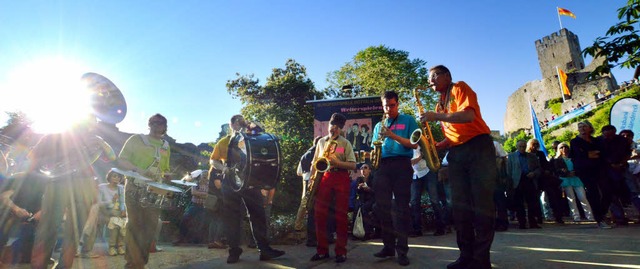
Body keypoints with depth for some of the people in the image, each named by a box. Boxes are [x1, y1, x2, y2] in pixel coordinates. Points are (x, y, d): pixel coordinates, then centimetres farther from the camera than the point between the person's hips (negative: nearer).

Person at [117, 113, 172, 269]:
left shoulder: (166, 146, 14)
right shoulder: (136, 139, 1)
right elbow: (121, 161, -4)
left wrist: (166, 176, -1)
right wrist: (138, 170, -22)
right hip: (135, 188, -4)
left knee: (151, 226, 4)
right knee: (135, 224, -2)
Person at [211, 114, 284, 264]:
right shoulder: (223, 142, 10)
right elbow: (213, 160, 9)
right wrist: (223, 168, -10)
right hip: (231, 181, -1)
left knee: (258, 214, -1)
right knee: (232, 217, 2)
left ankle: (264, 250, 6)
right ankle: (234, 251, 13)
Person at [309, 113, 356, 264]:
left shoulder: (345, 143, 4)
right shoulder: (321, 141, 15)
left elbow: (353, 165, -3)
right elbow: (315, 163, 16)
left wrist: (336, 162, -17)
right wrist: (311, 178, 2)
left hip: (341, 178, -3)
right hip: (324, 177, 3)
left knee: (341, 215, -1)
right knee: (319, 213, -2)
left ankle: (341, 251, 7)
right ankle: (322, 250, 10)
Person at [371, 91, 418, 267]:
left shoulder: (408, 120, 8)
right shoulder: (378, 125, 19)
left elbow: (414, 144, -2)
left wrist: (393, 136, -12)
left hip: (402, 165, -4)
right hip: (382, 166, 4)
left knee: (402, 207, -4)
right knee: (382, 207, 2)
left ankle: (402, 249, 1)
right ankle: (388, 245, 13)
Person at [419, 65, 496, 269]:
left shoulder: (459, 88, 2)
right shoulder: (440, 104, 22)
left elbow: (468, 116, -17)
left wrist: (436, 116, -14)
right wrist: (434, 145, 6)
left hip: (478, 148, -7)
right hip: (456, 154, 7)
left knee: (482, 203, -7)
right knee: (460, 205, 2)